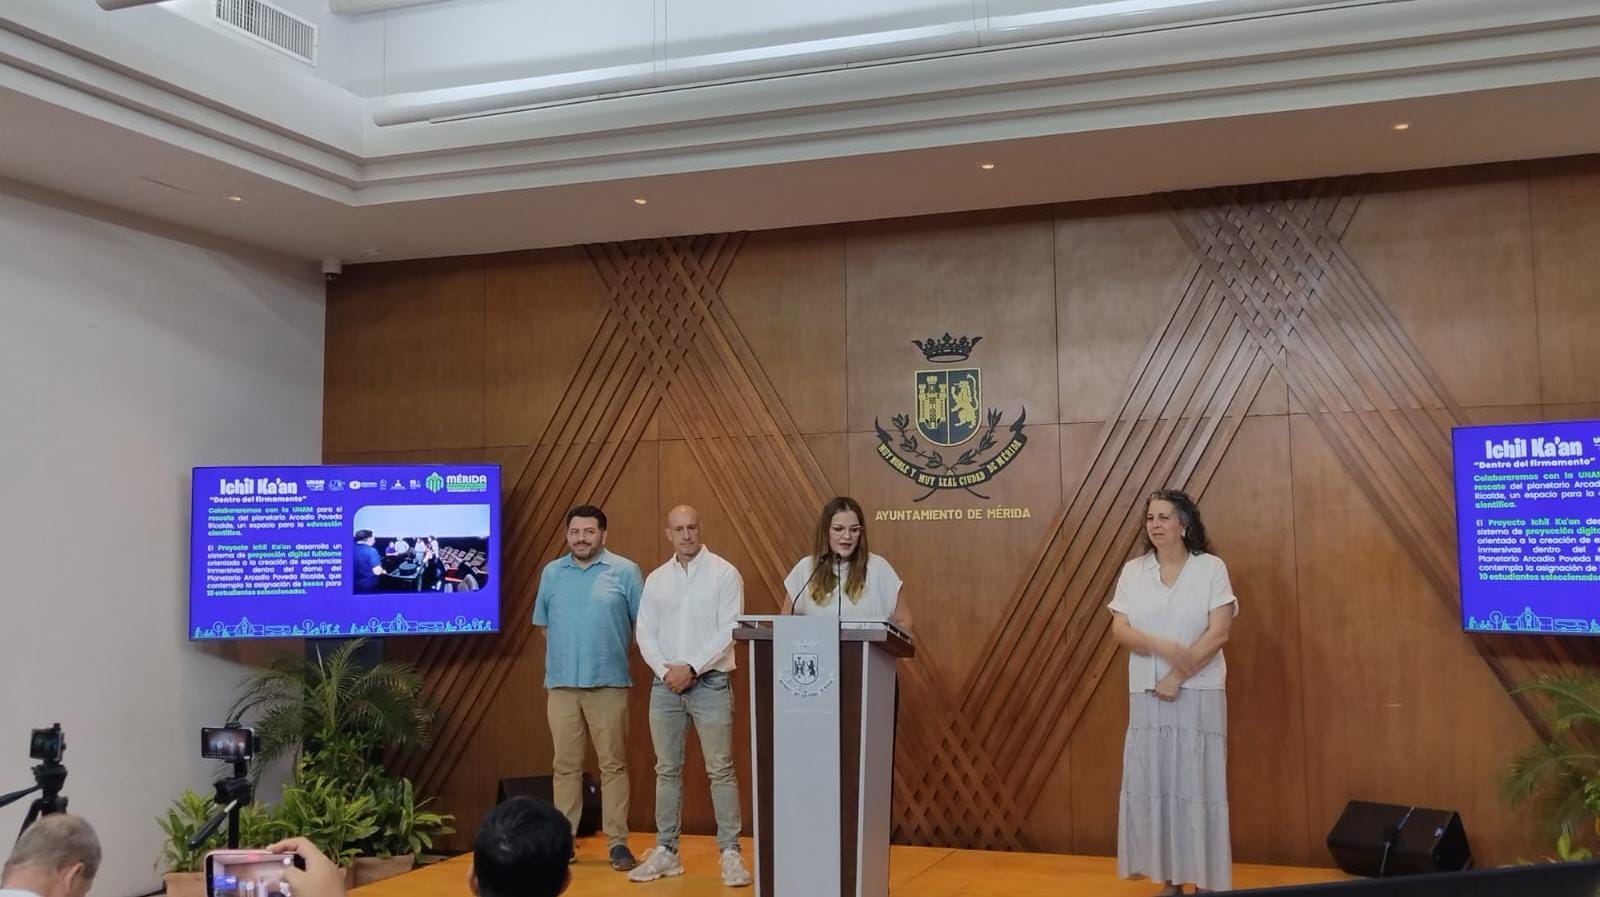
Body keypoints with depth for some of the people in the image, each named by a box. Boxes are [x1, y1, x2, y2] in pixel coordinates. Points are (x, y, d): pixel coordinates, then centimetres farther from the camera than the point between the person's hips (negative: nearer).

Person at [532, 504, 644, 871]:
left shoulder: (625, 571, -1)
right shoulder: (551, 573, 9)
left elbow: (643, 622, 2)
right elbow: (544, 626, 17)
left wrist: (617, 652, -1)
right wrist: (557, 662, 10)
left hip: (609, 684, -3)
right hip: (561, 685, 3)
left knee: (613, 765, 2)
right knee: (565, 766, 8)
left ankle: (617, 842, 7)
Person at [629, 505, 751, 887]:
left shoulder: (724, 573, -4)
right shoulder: (656, 579, 10)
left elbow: (729, 631, -10)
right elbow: (645, 633, 6)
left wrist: (692, 668, -15)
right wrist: (665, 670, -9)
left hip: (710, 683, -4)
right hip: (665, 684, 4)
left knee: (720, 770, -3)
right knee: (667, 770, 9)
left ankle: (730, 853, 2)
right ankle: (665, 851, 16)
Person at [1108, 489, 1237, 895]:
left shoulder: (1211, 567, -2)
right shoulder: (1133, 571, 7)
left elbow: (1219, 632, -9)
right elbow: (1119, 628, -1)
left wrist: (1177, 677, -13)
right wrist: (1162, 646, -19)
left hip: (1199, 693, -3)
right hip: (1146, 695, 3)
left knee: (1198, 784, -1)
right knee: (1153, 785, 4)